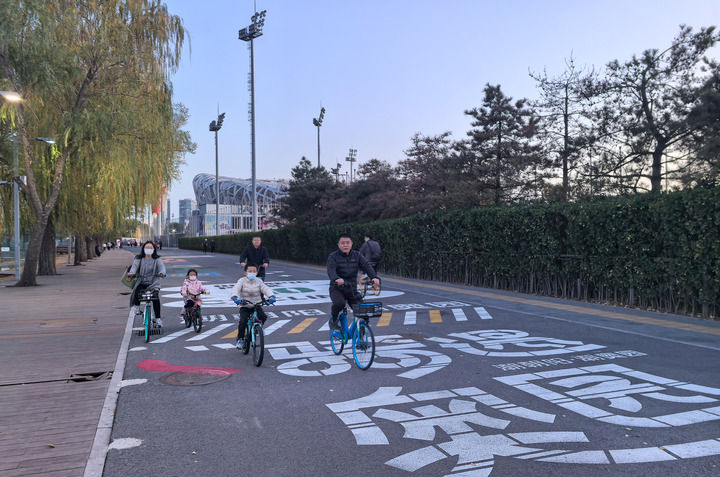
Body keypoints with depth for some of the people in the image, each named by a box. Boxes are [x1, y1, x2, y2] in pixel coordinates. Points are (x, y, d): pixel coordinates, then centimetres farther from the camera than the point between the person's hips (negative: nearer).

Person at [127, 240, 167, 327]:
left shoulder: (157, 259, 6)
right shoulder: (139, 259, 10)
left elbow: (161, 266, -13)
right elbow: (135, 265, -9)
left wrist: (162, 273, -37)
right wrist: (131, 273, -32)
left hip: (153, 283, -1)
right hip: (141, 283, 2)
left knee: (155, 296, -26)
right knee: (136, 292, -30)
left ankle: (158, 318, -17)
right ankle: (137, 305, 3)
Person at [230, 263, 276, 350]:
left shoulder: (259, 281, 1)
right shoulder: (242, 281, -4)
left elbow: (266, 289, -12)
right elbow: (236, 289, -20)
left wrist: (271, 296, -33)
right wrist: (235, 297, -41)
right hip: (244, 307, -1)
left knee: (263, 317, -24)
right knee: (243, 321, -24)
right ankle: (240, 339, -2)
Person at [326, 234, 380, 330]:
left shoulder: (357, 255, 5)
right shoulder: (333, 256, -4)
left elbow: (367, 266, -10)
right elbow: (331, 270, -22)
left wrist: (374, 277, -30)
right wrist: (336, 279, -45)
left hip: (352, 290, 3)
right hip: (337, 289, -3)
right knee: (339, 303, -33)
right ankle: (333, 319, -2)